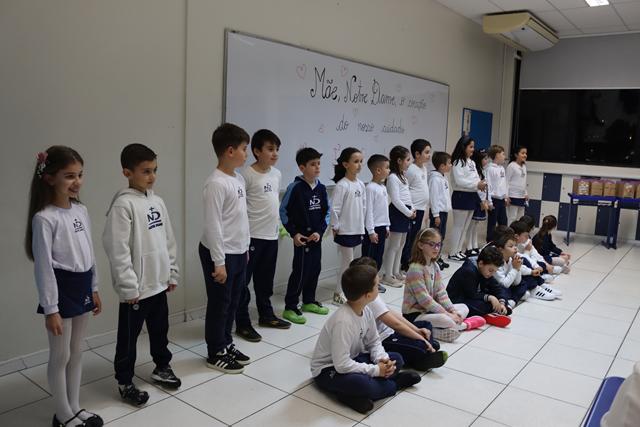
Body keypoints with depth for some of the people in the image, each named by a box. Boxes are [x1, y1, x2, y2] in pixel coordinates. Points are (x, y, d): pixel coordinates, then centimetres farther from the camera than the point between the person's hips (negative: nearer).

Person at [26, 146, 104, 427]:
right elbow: (43, 266, -16)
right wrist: (50, 309, -15)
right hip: (61, 289, -7)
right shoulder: (44, 218, -17)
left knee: (76, 352, 17)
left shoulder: (81, 210, 4)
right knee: (60, 356, 8)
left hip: (82, 287, 7)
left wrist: (94, 289, 14)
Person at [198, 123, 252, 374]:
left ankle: (226, 344, 33)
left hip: (239, 252, 8)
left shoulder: (239, 179, 7)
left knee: (233, 302, 18)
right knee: (219, 304, 5)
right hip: (222, 254, -8)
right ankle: (215, 354, 20)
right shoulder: (216, 183, -20)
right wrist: (219, 261, -19)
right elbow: (212, 225, -21)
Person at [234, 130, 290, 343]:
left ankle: (266, 315, 34)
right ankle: (242, 324, 12)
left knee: (266, 279, 19)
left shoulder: (277, 174, 8)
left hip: (272, 235, 7)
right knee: (244, 280, 3)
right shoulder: (247, 175, -14)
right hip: (253, 236, -7)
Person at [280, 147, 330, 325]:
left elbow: (327, 212, 8)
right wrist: (293, 233, -12)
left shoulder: (321, 188, 2)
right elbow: (283, 211, -8)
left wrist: (320, 231, -5)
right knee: (300, 272, -4)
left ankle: (309, 301, 32)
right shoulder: (295, 187, -14)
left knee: (314, 270, 14)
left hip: (317, 237, 6)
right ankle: (290, 308, 8)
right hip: (302, 237, -6)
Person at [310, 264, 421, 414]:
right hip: (328, 369, -8)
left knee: (396, 359, 1)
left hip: (352, 359, 8)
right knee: (364, 384, -34)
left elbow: (374, 342, 6)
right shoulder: (343, 321, -32)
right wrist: (375, 370, -24)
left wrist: (381, 358, -15)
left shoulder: (366, 311, -7)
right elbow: (342, 365, -31)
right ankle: (396, 382, -4)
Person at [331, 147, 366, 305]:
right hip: (345, 231, -7)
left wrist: (362, 227, 12)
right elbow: (334, 209, -17)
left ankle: (343, 291, 26)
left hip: (357, 230, 7)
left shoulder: (361, 184, 7)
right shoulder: (342, 185, -16)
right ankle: (338, 294, 13)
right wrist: (335, 227, -13)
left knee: (348, 263, 15)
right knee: (348, 263, 0)